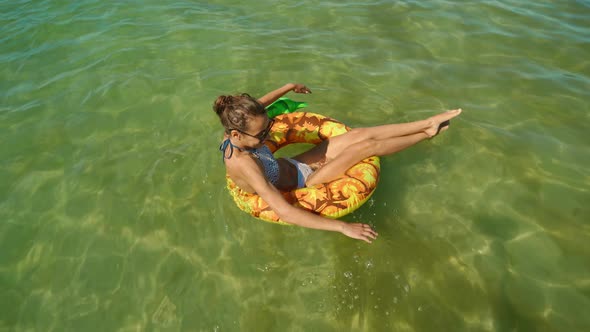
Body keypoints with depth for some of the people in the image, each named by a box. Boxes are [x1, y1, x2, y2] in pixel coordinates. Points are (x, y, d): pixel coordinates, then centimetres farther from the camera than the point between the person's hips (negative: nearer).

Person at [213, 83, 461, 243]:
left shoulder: (234, 128, -14)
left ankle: (428, 123, 12)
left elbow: (255, 108, 11)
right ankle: (428, 133, 14)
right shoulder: (243, 163, -38)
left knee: (363, 133, -3)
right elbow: (283, 212, -44)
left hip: (292, 166, 8)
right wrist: (342, 227, -44)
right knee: (368, 145, -11)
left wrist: (289, 87, 20)